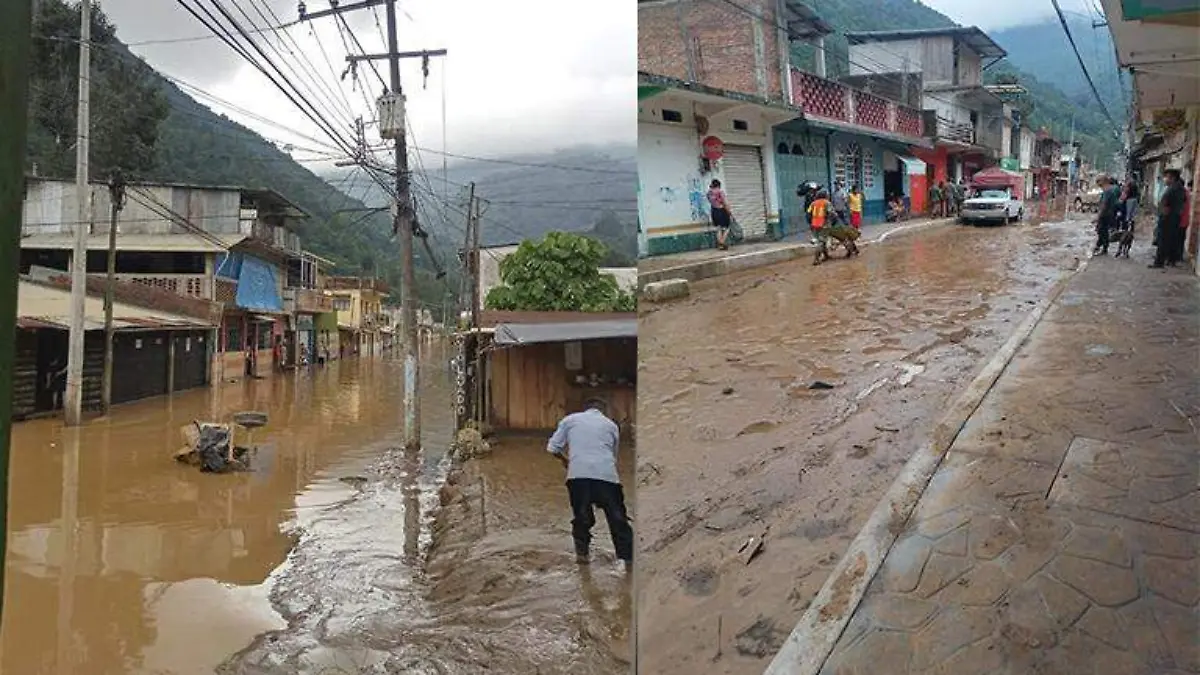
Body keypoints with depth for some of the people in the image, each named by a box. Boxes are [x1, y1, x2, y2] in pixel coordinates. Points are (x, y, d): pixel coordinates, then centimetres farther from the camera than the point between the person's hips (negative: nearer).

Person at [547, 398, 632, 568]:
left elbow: (553, 448, 13)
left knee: (581, 516, 18)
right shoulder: (611, 425, 21)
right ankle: (628, 558, 8)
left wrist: (565, 460, 29)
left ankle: (582, 553, 22)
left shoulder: (570, 419, 17)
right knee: (617, 518, 8)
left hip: (578, 474, 0)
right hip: (606, 475, 0)